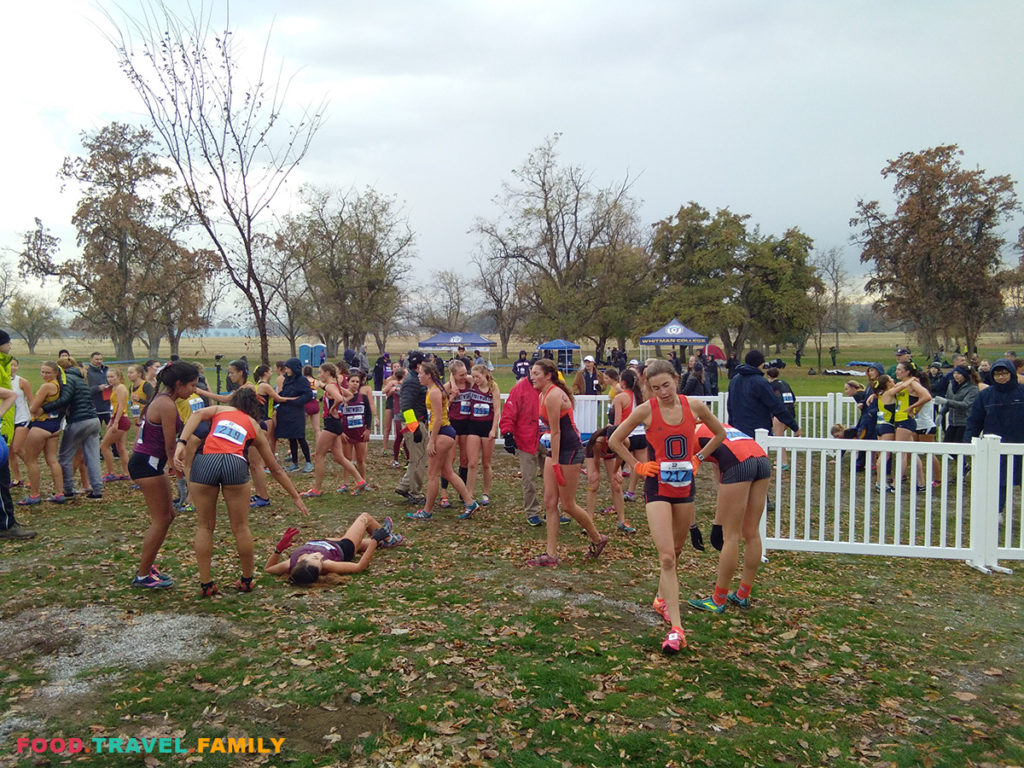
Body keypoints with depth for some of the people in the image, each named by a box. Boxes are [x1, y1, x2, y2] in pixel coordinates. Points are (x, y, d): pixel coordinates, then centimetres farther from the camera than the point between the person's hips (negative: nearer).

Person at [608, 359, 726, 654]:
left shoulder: (695, 406, -4)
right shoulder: (646, 410, -11)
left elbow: (719, 434, 14)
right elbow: (615, 440, 1)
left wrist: (697, 458, 7)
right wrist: (636, 466, -3)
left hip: (685, 485, 4)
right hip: (658, 486, -4)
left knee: (676, 551, 18)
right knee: (667, 557, -12)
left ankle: (662, 597, 43)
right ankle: (676, 628, -11)